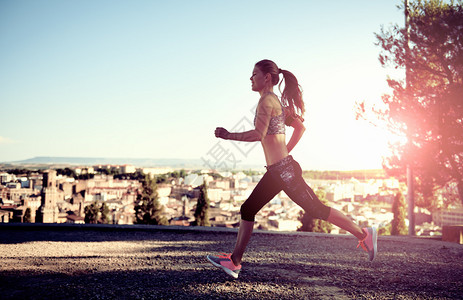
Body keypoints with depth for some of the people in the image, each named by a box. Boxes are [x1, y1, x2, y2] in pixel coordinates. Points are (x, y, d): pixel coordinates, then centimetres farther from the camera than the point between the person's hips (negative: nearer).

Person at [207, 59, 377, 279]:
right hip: (277, 171, 10)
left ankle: (363, 234, 13)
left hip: (283, 170, -10)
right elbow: (300, 127, 21)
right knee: (248, 209, 10)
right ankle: (234, 262, 15)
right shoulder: (277, 102, 17)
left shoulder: (267, 100, -11)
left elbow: (258, 134, -24)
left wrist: (229, 136, -14)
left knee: (316, 209, -1)